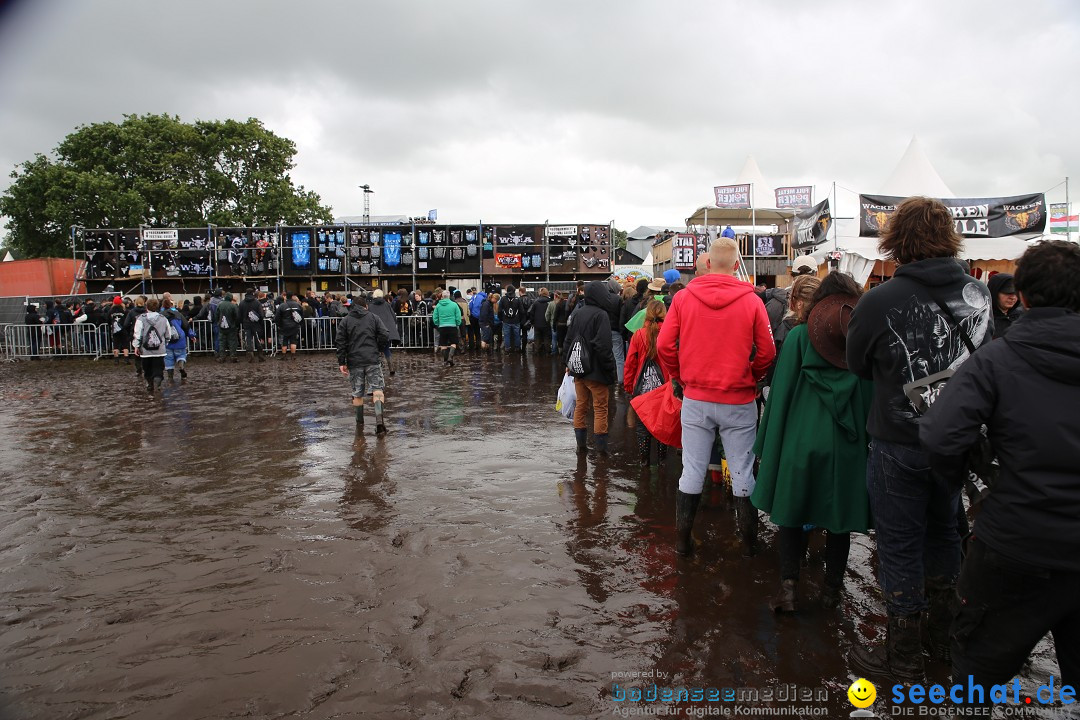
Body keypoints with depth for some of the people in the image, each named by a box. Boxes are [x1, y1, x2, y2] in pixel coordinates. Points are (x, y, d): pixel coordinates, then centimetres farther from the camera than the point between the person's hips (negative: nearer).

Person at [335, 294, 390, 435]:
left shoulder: (345, 321, 7)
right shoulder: (373, 318, 5)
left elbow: (339, 342, 1)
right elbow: (385, 336, -4)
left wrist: (341, 362, 3)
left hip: (354, 361, 1)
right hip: (373, 360, -1)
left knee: (357, 393, 11)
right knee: (377, 390, -2)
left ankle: (360, 423, 18)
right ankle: (379, 419, -21)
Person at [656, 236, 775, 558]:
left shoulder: (683, 297, -4)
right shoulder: (751, 301, -7)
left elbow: (664, 345, -5)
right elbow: (766, 352, -6)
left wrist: (677, 378, 9)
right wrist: (751, 378, 11)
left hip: (695, 399, 1)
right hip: (739, 402, -1)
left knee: (692, 471, 10)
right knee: (743, 473, 10)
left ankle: (682, 540, 18)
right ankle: (749, 542, 21)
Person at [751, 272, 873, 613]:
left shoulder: (799, 335, -5)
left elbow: (781, 392, -4)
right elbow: (871, 396, 2)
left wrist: (770, 443, 3)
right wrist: (869, 439, 11)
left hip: (801, 440, -1)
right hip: (848, 444, 2)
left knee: (791, 512, 10)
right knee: (839, 518, 14)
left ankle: (788, 587, 4)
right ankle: (832, 589, 24)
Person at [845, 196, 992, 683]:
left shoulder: (879, 302, -20)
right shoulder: (978, 294, -5)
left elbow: (857, 365, -4)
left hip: (899, 445, -5)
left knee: (900, 546, 7)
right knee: (944, 529, 25)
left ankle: (903, 660, 21)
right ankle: (943, 630, 42)